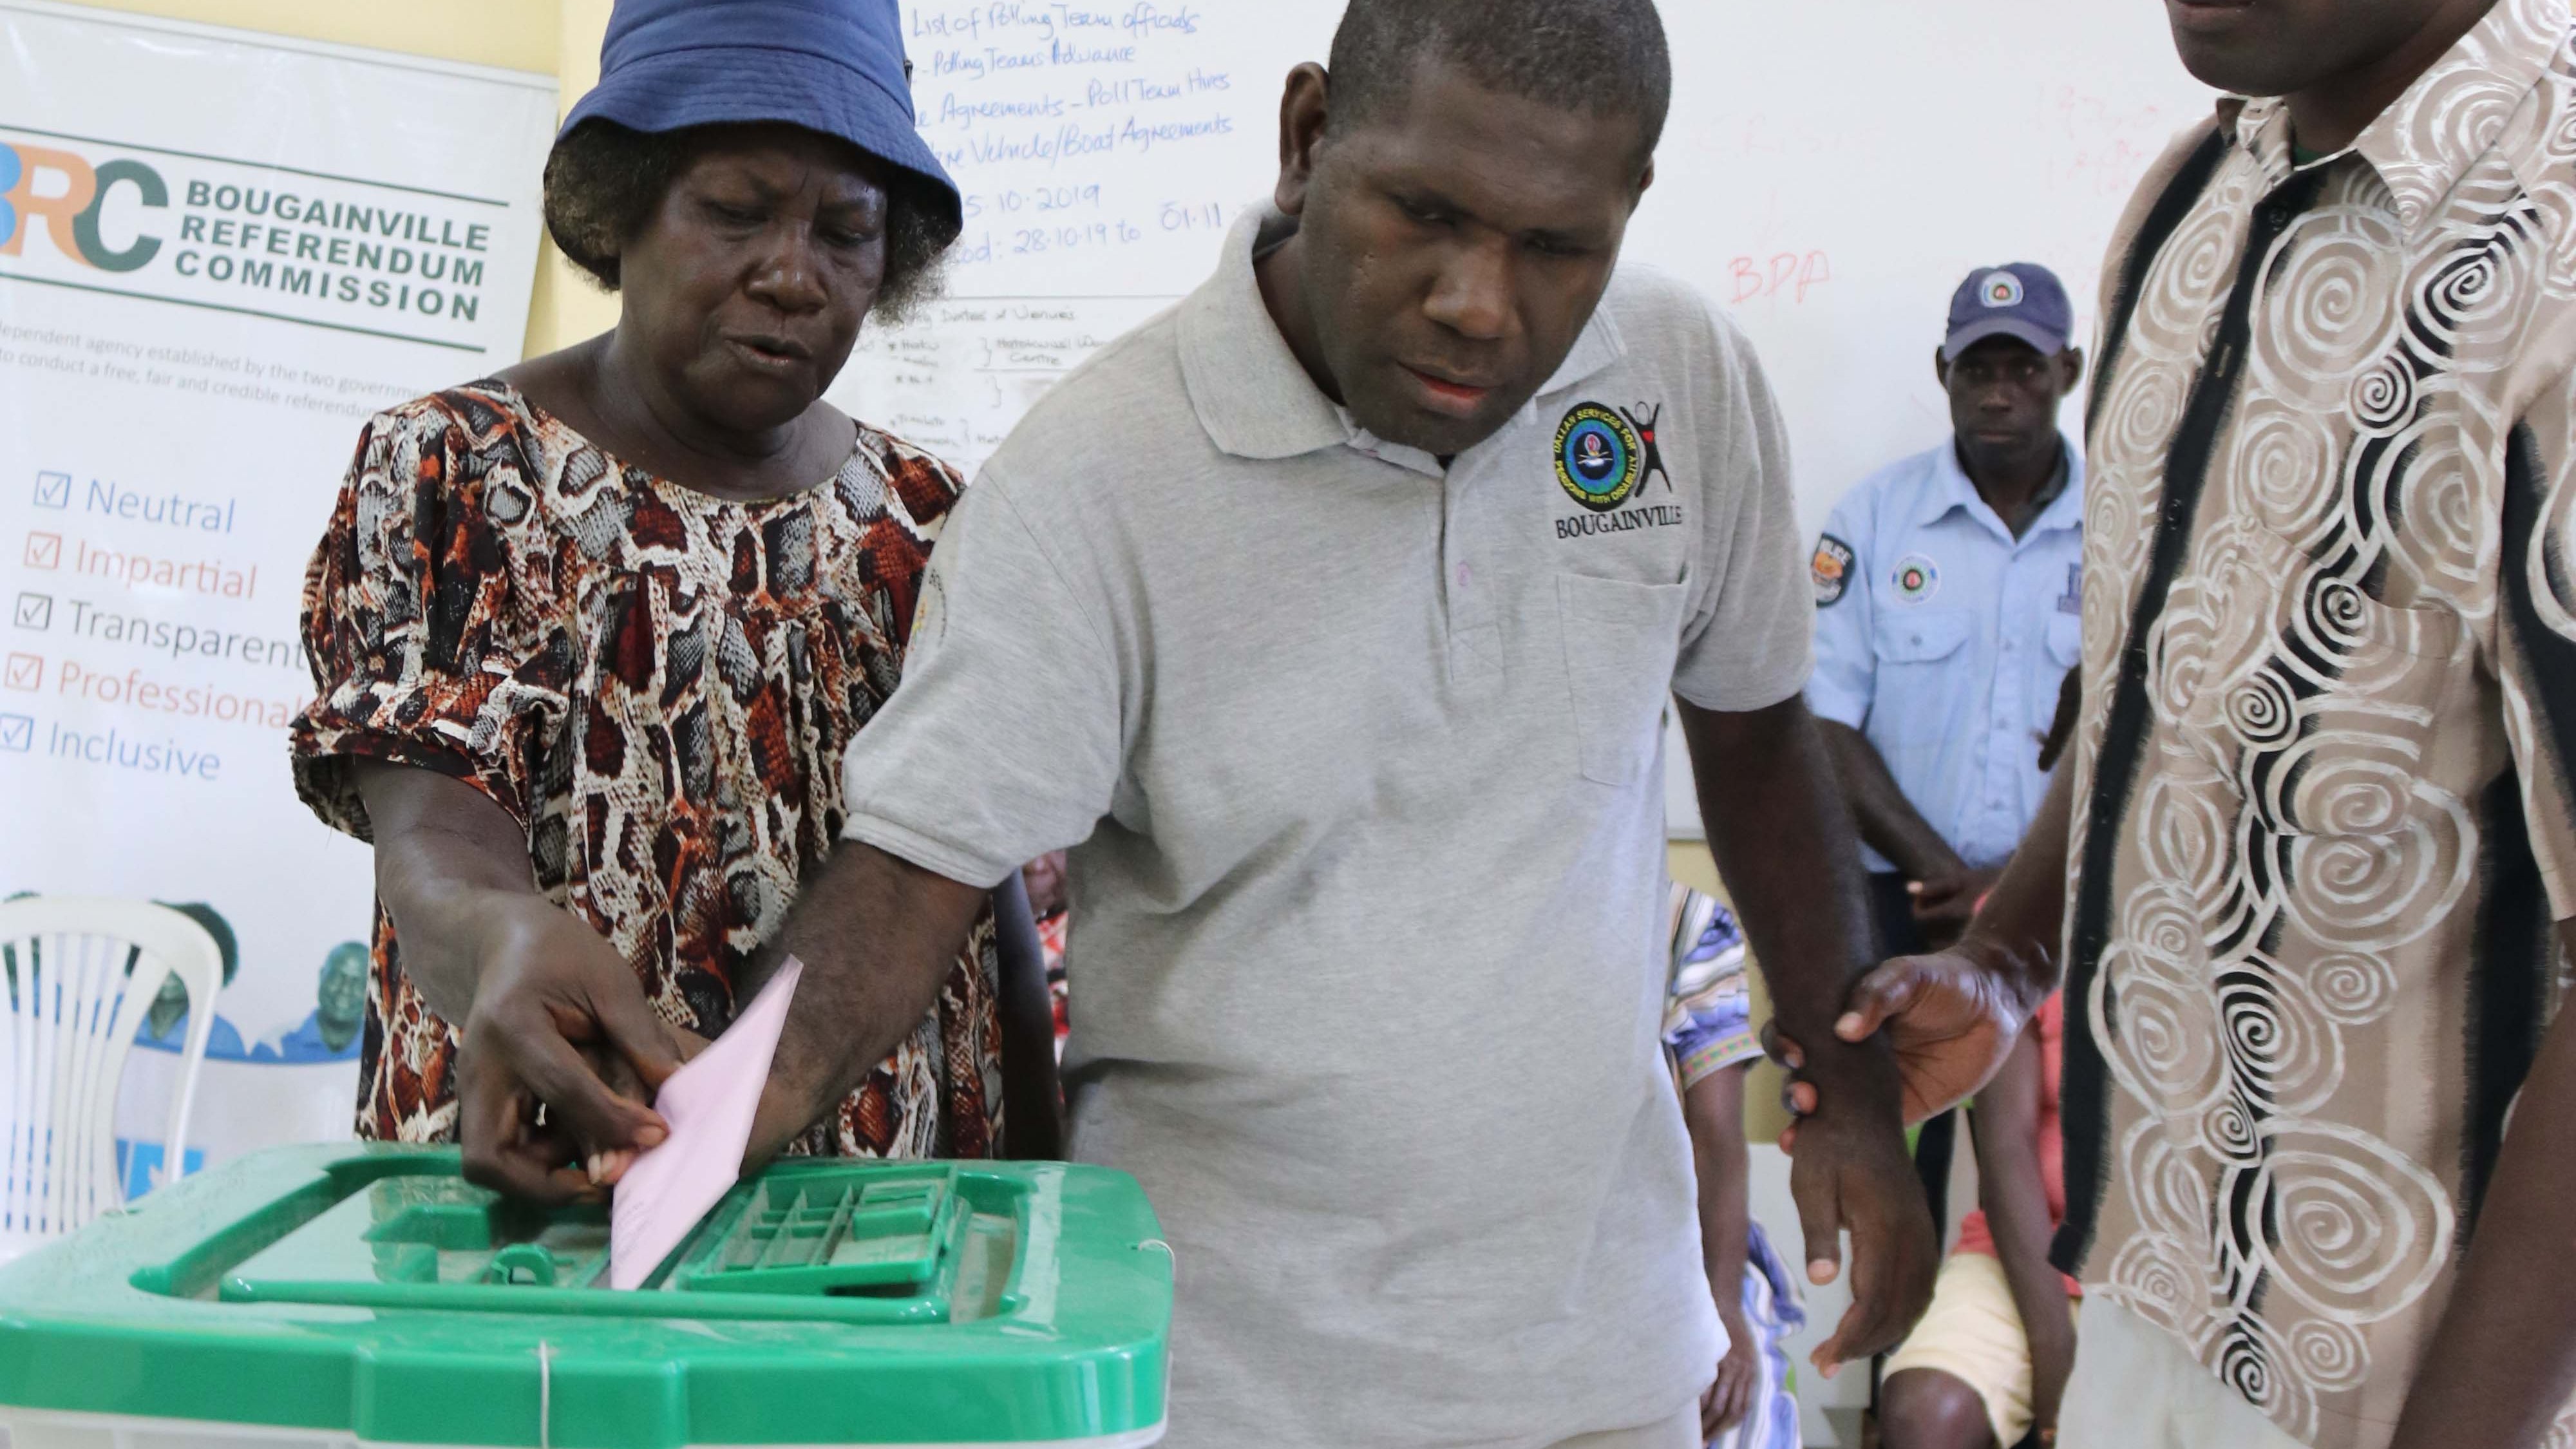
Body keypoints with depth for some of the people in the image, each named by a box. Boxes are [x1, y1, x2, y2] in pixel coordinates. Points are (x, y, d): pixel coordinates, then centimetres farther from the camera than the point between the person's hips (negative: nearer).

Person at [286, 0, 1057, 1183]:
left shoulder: (922, 522, 9)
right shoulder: (447, 470, -1)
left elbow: (981, 923, 10)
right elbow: (432, 852, -14)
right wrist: (504, 945, -37)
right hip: (523, 1203, -3)